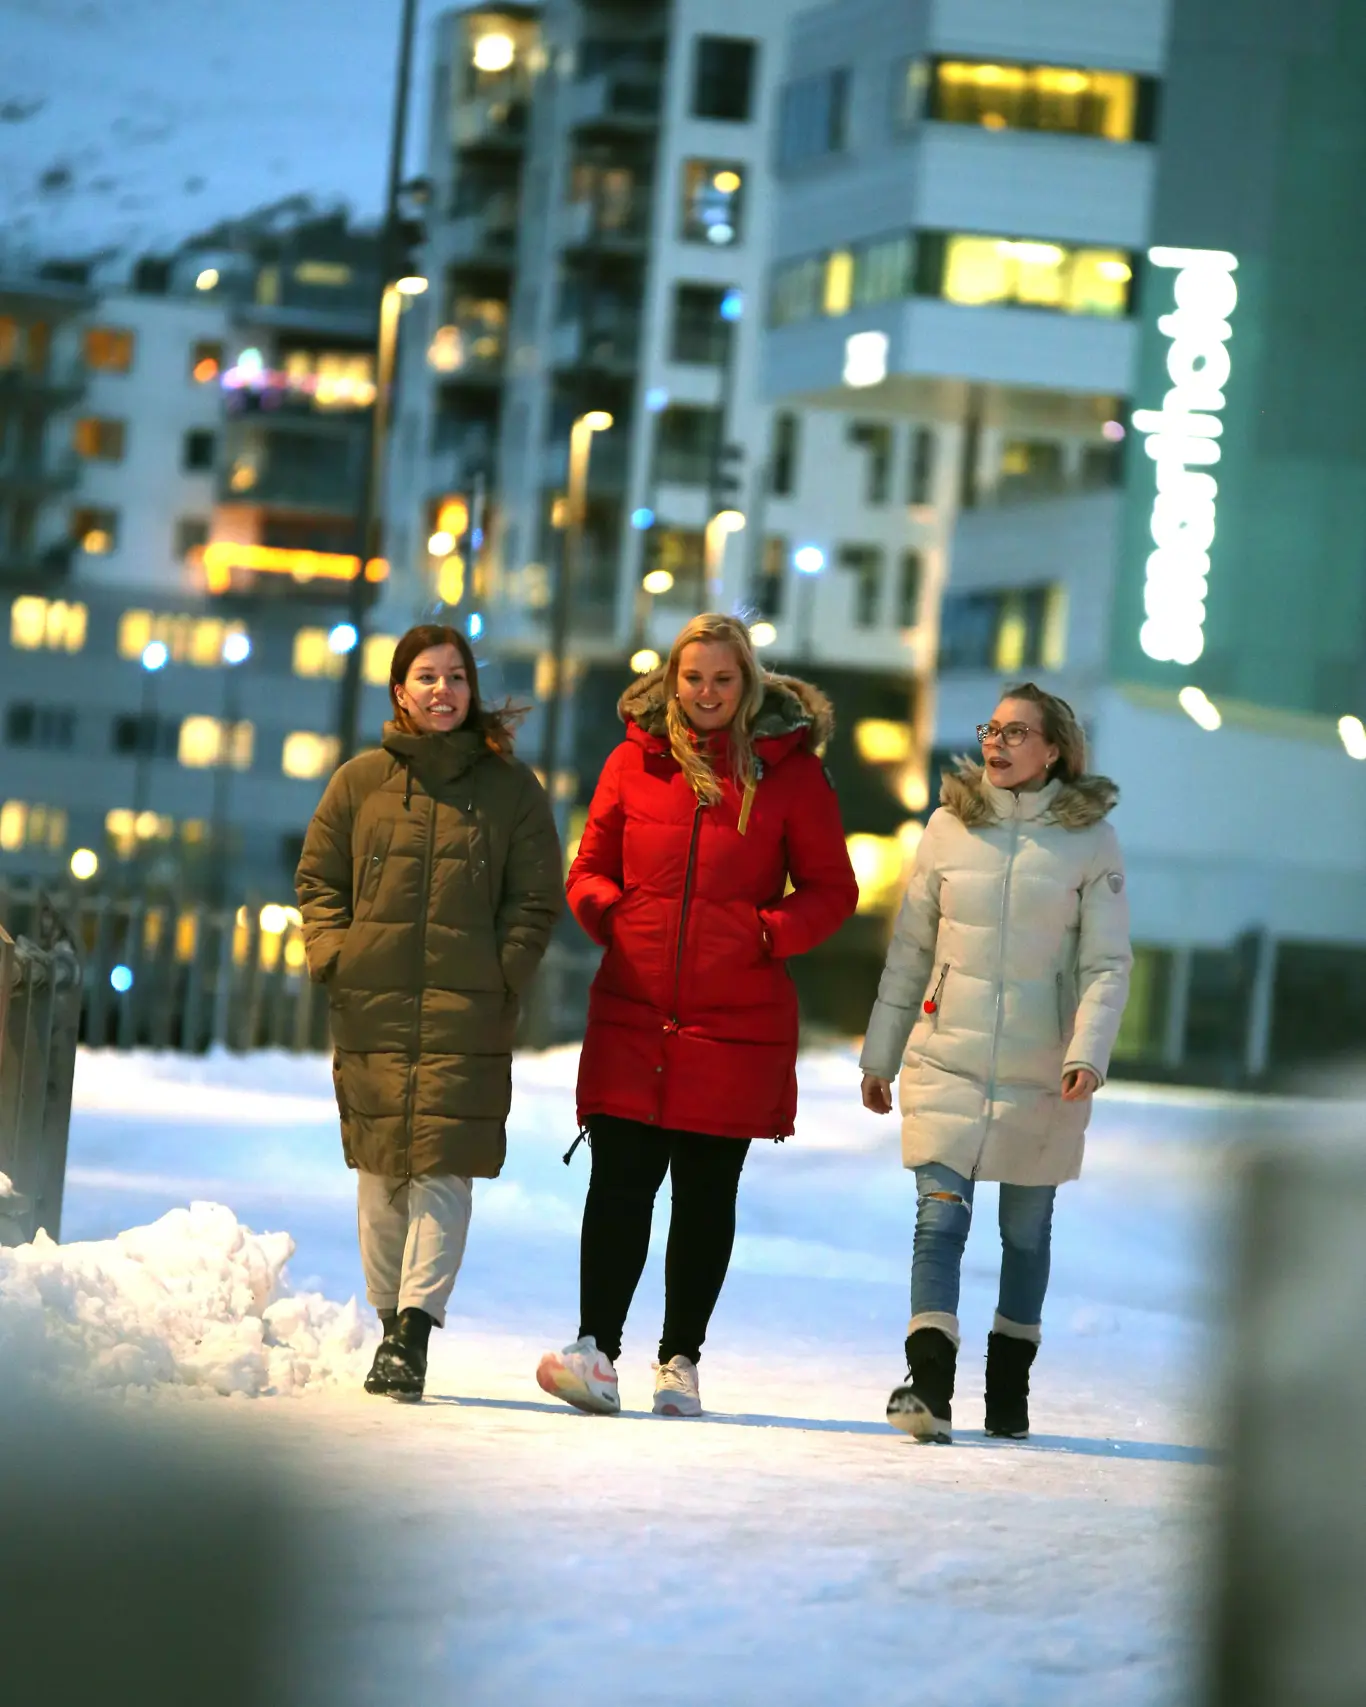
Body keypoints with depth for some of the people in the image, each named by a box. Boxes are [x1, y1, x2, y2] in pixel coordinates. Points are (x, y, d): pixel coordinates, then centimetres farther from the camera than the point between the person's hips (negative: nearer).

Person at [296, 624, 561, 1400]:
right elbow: (319, 878, 14)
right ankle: (390, 1323, 17)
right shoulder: (361, 781, 9)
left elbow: (537, 899, 7)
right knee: (382, 1171, 5)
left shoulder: (513, 789, 6)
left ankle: (415, 1330, -16)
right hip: (372, 1011, 2)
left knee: (443, 1169, -12)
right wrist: (333, 955, -1)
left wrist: (499, 977, -5)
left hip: (466, 1017, -2)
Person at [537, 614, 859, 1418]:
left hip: (736, 1020, -1)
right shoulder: (635, 761, 7)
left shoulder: (789, 772, 3)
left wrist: (770, 931, -12)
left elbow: (831, 890, 6)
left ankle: (681, 1359, 14)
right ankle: (597, 1351, -9)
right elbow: (590, 869, 14)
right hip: (632, 1012, 1)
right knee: (620, 1183, -8)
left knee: (707, 1191, 6)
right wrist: (607, 910, -8)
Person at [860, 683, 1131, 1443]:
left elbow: (1108, 962, -2)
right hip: (947, 1059, 1)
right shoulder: (950, 826, 4)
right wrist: (880, 1055, 10)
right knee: (941, 1218, -12)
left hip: (1040, 1071, 0)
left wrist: (1089, 1051, -17)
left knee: (1027, 1230, 10)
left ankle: (1009, 1390, 23)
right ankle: (928, 1388, -19)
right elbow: (910, 950, 10)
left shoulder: (1091, 838, -1)